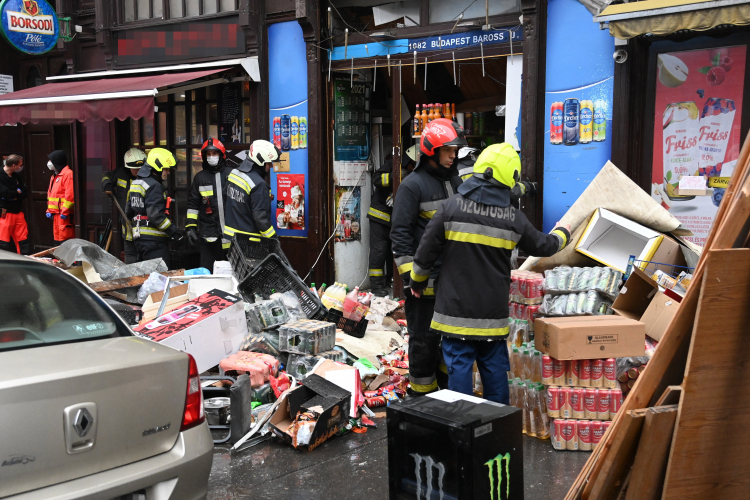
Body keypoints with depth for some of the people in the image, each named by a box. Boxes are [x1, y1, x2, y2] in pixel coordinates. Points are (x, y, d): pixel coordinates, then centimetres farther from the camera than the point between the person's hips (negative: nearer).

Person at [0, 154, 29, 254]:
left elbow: (25, 193, 7)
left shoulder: (17, 176, 11)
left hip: (17, 212, 7)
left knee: (23, 240, 7)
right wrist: (17, 192, -4)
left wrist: (14, 196, -11)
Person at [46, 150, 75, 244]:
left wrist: (64, 211, -21)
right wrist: (49, 210, 15)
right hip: (56, 213, 10)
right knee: (57, 238, 14)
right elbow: (50, 194, 24)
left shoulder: (68, 174, -11)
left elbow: (70, 195, -19)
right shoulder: (54, 176, 20)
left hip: (65, 214, -10)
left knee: (65, 240, -10)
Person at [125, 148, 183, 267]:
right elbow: (155, 215, -22)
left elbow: (129, 212, 22)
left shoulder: (135, 184, 17)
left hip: (138, 236, 10)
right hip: (153, 239, -10)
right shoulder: (154, 186, -14)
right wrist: (174, 231, -17)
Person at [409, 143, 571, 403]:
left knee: (459, 365, 5)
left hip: (456, 310, -2)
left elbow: (426, 252, -6)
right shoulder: (514, 218, -2)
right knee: (494, 367, 15)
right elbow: (543, 246, 14)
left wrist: (418, 281, 13)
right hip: (494, 313, 3)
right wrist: (562, 234, 37)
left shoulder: (451, 208, -9)